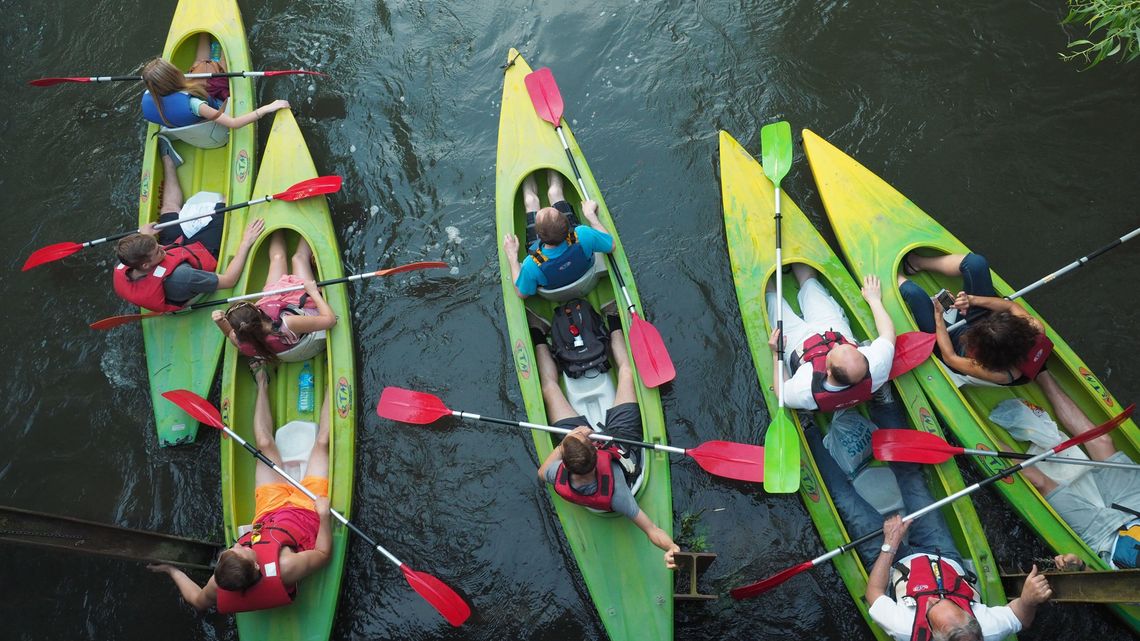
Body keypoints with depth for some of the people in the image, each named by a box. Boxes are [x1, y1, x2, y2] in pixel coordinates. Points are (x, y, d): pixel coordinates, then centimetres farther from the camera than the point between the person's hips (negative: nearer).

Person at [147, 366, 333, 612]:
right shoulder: (285, 568, -46)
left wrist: (172, 571, -5)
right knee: (321, 443, -2)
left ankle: (262, 381, 31)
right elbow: (324, 554, -28)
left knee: (265, 445, 6)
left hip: (270, 513, 4)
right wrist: (324, 515, -40)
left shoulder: (223, 583, -32)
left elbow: (199, 600, -7)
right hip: (307, 508, -3)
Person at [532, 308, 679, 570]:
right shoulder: (614, 494, -48)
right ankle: (613, 324, 34)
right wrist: (671, 547, -60)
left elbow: (541, 473, -16)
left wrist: (564, 443, -29)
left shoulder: (558, 479, -41)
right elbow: (653, 531, -39)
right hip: (623, 440, -1)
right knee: (626, 372, 5)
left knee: (550, 387, 8)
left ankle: (539, 337, 39)